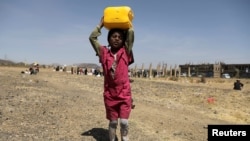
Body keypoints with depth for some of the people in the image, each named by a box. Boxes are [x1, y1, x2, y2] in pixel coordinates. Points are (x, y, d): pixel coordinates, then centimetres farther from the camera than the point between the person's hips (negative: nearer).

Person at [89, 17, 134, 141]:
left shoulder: (126, 52, -1)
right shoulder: (104, 53, 2)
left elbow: (131, 35, -7)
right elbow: (92, 38, 0)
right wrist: (101, 24, 5)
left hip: (124, 94, -1)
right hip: (109, 94, 1)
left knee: (124, 122, 0)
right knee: (113, 122, 14)